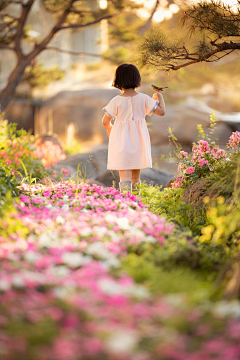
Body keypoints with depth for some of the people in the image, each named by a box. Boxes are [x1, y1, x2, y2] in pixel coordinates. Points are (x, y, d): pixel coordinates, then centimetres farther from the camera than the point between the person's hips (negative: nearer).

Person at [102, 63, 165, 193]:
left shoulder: (116, 101, -10)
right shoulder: (144, 98, -6)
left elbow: (105, 121, -7)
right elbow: (161, 112, -1)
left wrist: (109, 128, 17)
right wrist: (160, 98, 18)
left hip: (121, 140, -3)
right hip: (138, 139, 3)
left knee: (124, 174, -3)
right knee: (136, 175, 16)